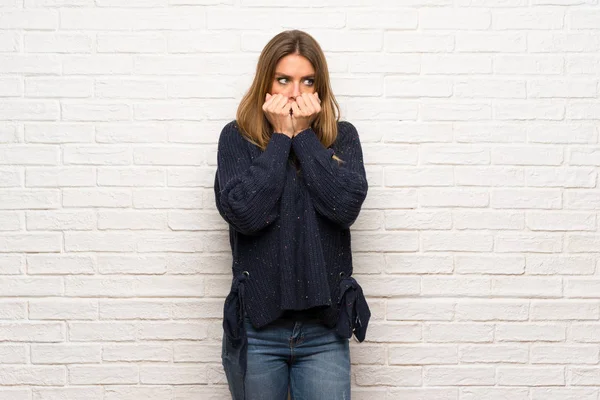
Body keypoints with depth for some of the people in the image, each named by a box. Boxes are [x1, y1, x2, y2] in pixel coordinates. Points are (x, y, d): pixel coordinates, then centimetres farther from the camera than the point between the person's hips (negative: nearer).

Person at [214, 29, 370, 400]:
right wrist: (281, 137, -11)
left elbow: (346, 205, -14)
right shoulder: (238, 137, -1)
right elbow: (244, 213, -16)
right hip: (256, 325, 0)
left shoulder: (342, 136, 3)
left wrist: (304, 134, -10)